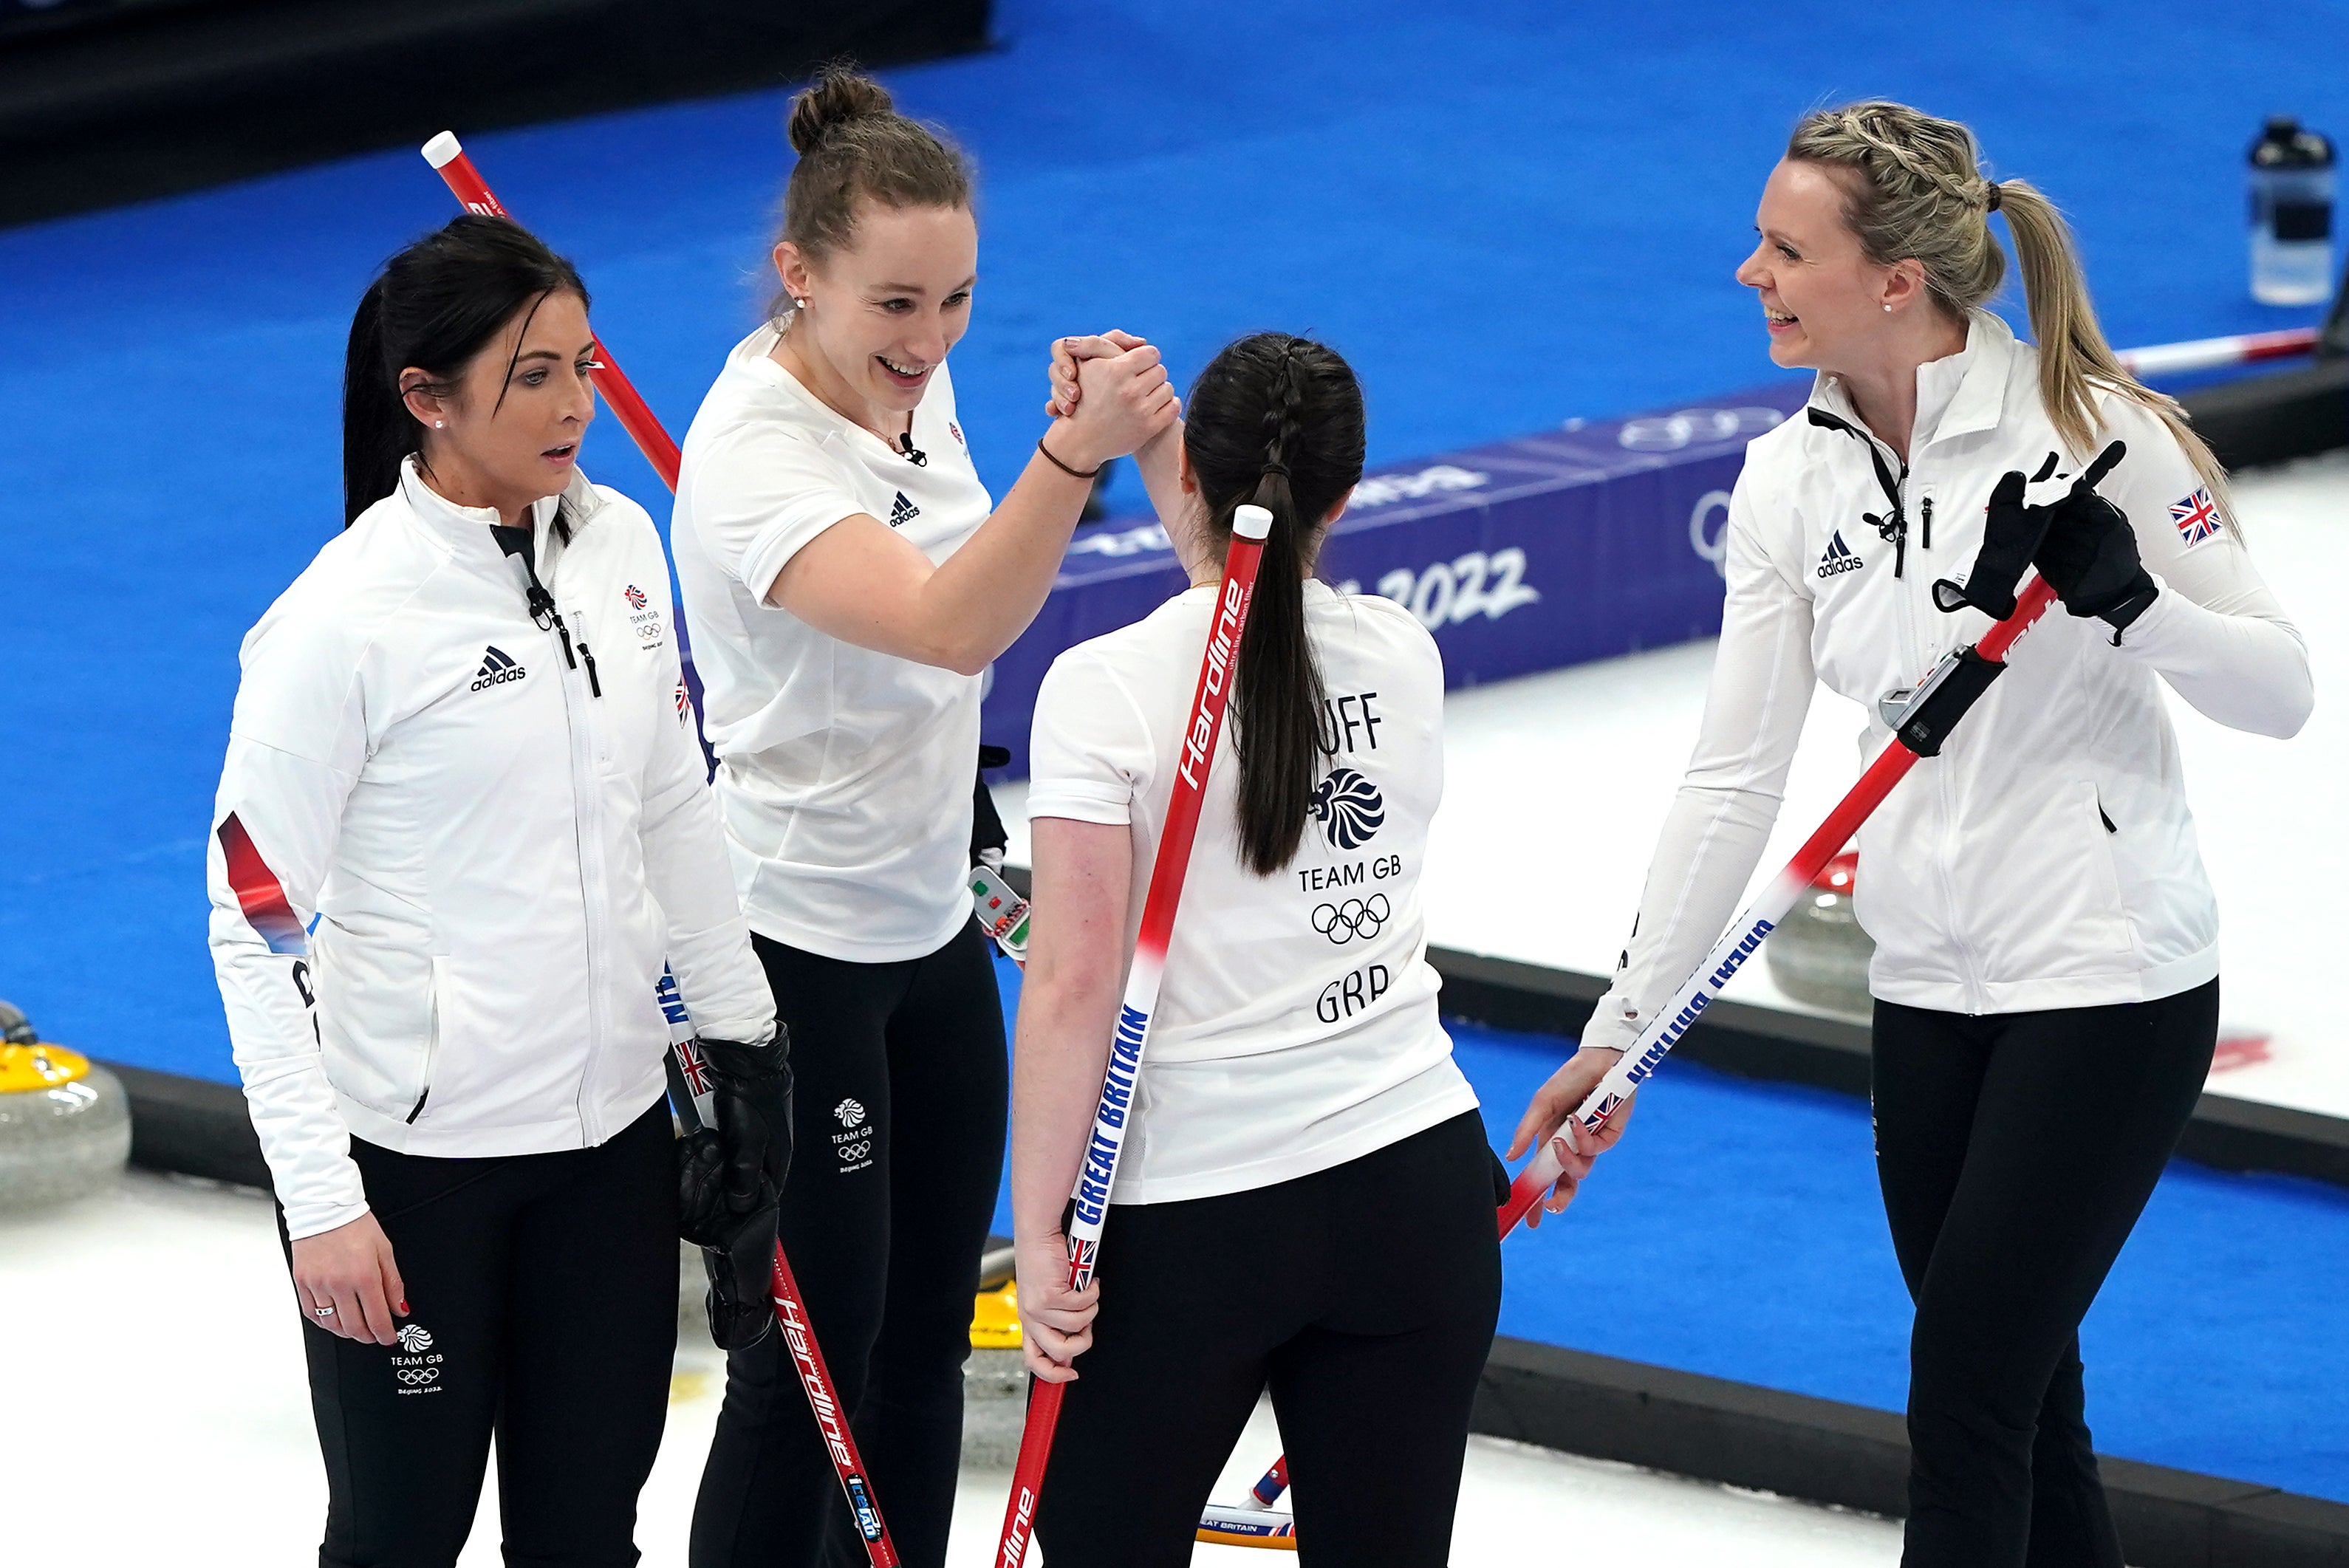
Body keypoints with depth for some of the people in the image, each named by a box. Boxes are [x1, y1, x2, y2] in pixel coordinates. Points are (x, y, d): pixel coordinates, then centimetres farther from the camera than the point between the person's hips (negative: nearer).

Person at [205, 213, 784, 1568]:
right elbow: (258, 922, -15)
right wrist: (320, 1202, -17)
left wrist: (741, 1029, 17)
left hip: (610, 1125, 6)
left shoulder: (618, 547, 2)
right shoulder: (347, 618, -18)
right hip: (411, 1153, -6)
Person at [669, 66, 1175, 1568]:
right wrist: (1074, 454, -57)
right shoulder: (758, 453, -26)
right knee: (811, 1363, -3)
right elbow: (947, 626, -43)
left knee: (926, 1341, 15)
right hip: (794, 950, -9)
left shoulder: (908, 374, 1)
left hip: (930, 927, 9)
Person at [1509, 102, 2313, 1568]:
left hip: (2109, 985, -6)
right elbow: (1735, 780, 4)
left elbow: (2280, 691, -9)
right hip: (1932, 992, 6)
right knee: (2021, 1406, 12)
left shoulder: (2086, 424, -14)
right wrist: (1621, 1033, 0)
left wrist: (2120, 595, -27)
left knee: (1964, 1400, -8)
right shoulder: (1792, 481, 2)